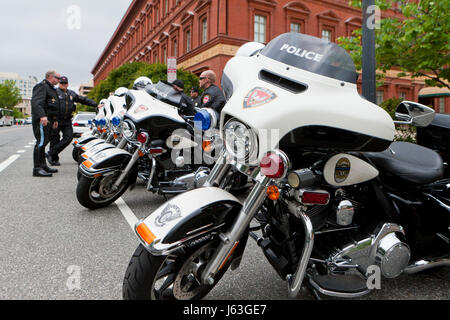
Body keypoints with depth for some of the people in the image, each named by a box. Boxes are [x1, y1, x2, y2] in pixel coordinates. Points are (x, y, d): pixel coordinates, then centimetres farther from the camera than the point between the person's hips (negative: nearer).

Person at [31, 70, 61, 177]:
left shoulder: (51, 88, 26)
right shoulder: (42, 86, -7)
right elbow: (36, 102, -21)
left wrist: (55, 119, 29)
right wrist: (42, 115, -33)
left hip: (48, 119, 10)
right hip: (41, 119, -10)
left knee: (44, 142, 13)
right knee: (41, 142, -14)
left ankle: (43, 165, 19)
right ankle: (37, 169, -15)